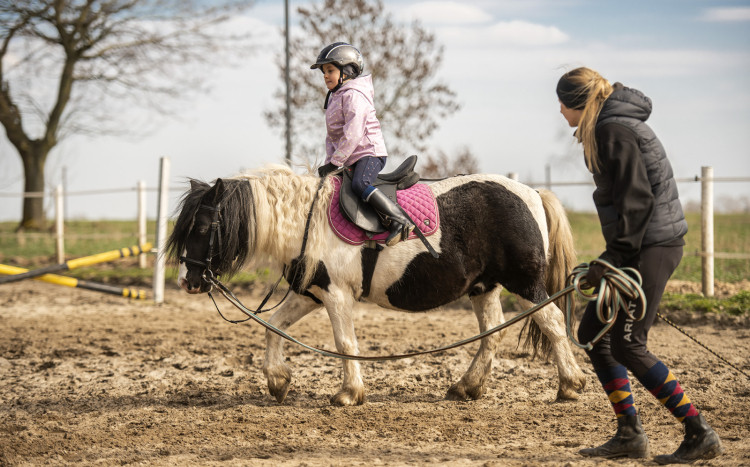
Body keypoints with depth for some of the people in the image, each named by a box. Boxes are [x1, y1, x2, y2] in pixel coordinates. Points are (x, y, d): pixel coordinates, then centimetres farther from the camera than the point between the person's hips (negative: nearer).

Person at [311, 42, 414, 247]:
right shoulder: (334, 97, 20)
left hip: (370, 151, -11)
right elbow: (332, 135, 23)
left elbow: (353, 133, -21)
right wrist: (329, 162, 8)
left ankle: (400, 221, -35)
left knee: (359, 185, -33)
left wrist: (335, 162, -20)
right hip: (354, 159, 11)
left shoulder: (354, 96, -12)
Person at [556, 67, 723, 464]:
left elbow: (636, 199, -20)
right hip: (642, 245, 11)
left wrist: (614, 256, -19)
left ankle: (700, 434, -6)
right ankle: (629, 434, 14)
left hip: (652, 246, -11)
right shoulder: (607, 129, 17)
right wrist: (612, 257, 18)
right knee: (592, 332, 11)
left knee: (627, 346, -10)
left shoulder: (615, 131, -14)